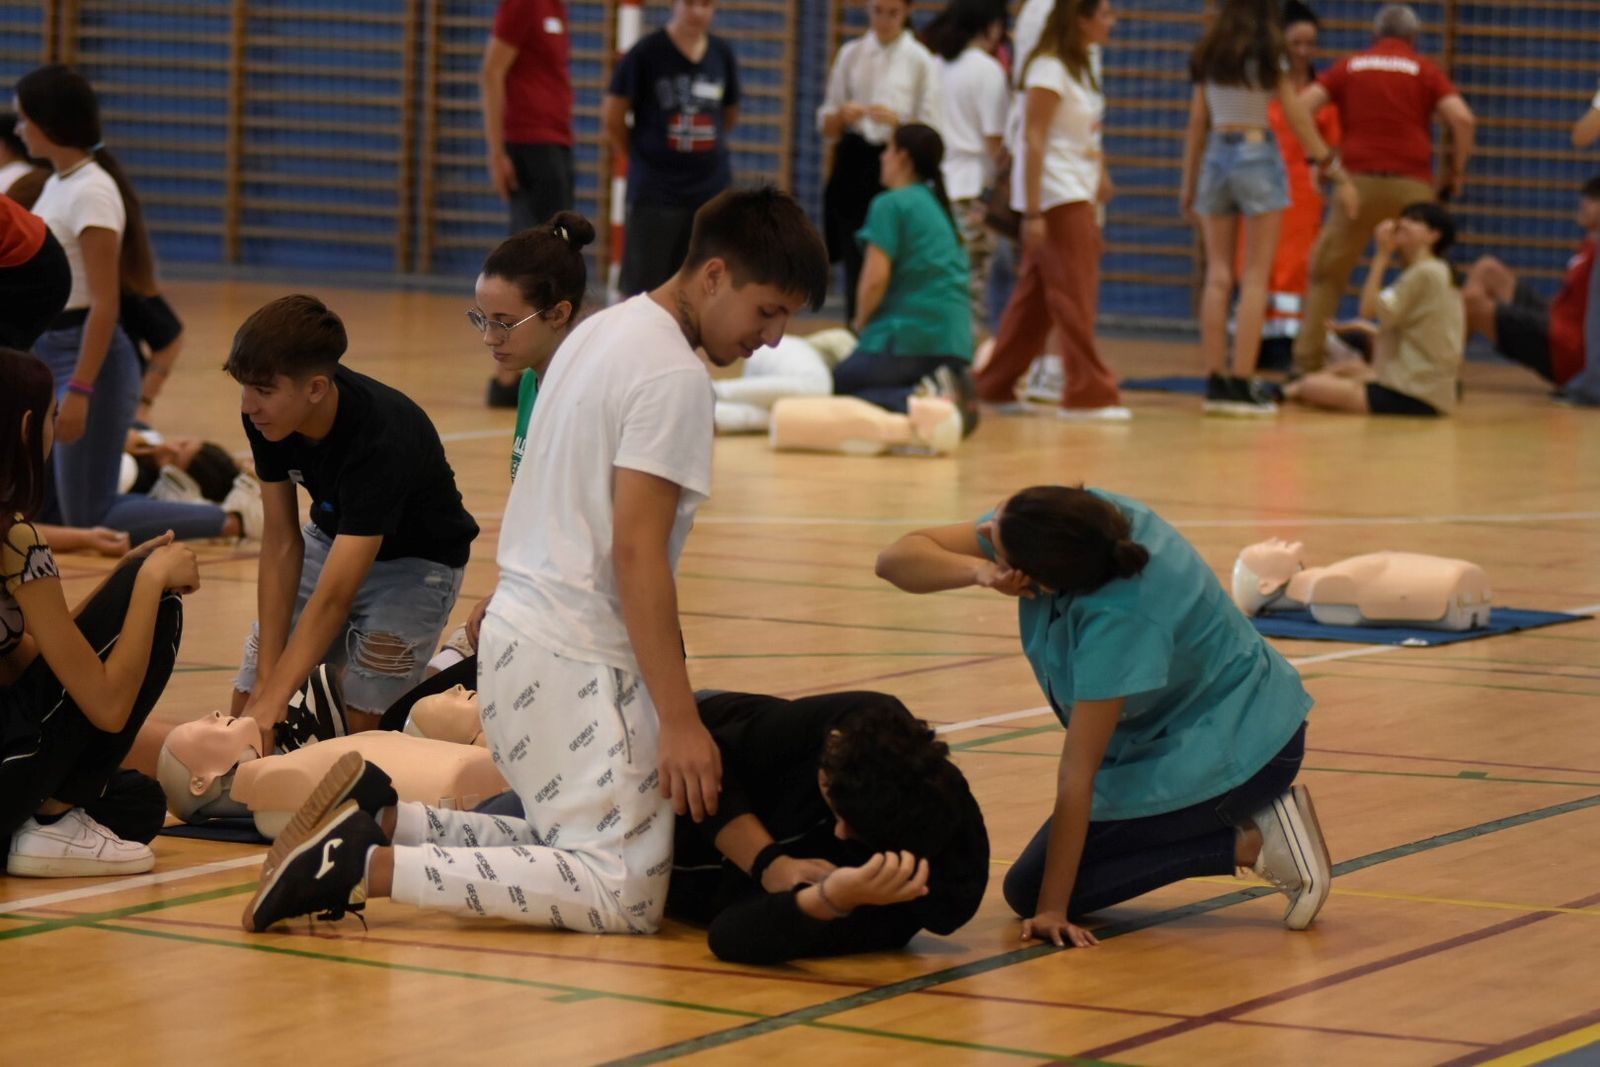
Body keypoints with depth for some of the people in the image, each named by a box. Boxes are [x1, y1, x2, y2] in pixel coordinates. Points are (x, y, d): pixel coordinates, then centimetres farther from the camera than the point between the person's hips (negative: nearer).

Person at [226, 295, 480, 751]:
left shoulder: (382, 439, -39)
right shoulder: (266, 417, -21)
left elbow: (334, 596, -41)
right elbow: (281, 543, -16)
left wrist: (273, 700, -45)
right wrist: (266, 678, -21)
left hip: (416, 561, -6)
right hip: (331, 537, 6)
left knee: (361, 722, -18)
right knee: (249, 696, -5)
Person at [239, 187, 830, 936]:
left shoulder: (602, 333, 16)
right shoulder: (673, 376, -13)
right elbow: (636, 551, -19)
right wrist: (679, 720, -19)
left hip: (517, 629, 10)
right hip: (578, 656, -10)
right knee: (624, 893, -12)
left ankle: (376, 821, 3)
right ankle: (369, 867, -19)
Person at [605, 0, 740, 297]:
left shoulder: (722, 53, 5)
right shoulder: (648, 51, -9)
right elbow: (613, 116, -4)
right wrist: (638, 158, 5)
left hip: (712, 191, 5)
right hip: (655, 192, -4)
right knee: (641, 286, -1)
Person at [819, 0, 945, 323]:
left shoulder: (920, 61, 1)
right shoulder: (851, 54, 10)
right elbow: (826, 127, 12)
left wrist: (896, 120, -19)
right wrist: (842, 116, -11)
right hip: (854, 167, 3)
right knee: (855, 263, 1)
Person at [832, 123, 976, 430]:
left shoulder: (891, 204, -6)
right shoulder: (940, 206, 19)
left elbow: (875, 278, -15)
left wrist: (861, 322, 3)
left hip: (909, 336, -8)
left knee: (837, 386, 1)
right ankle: (943, 392, -4)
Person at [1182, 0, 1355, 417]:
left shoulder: (1208, 57, 7)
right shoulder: (1268, 56, -5)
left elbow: (1196, 123, 9)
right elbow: (1299, 122, -5)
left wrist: (1189, 181, 17)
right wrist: (1338, 175, 1)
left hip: (1216, 156, 4)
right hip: (1257, 155, -4)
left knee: (1218, 277, 6)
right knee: (1255, 278, -2)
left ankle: (1215, 382, 2)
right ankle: (1241, 383, -7)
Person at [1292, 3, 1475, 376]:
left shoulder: (1350, 66, 13)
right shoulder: (1424, 71, 9)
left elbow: (1301, 107, 2)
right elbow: (1462, 118, -5)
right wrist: (1457, 170, 7)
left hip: (1358, 181, 0)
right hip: (1412, 185, 0)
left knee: (1326, 274, 10)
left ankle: (1307, 362, 4)